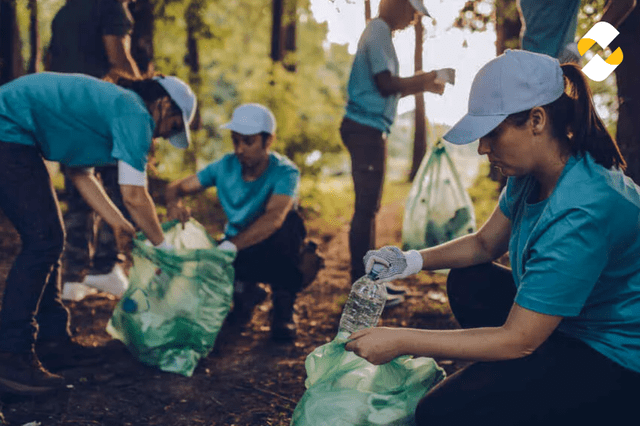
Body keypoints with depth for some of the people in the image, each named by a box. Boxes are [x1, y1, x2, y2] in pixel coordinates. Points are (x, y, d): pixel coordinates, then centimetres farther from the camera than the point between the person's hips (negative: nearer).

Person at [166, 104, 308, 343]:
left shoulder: (285, 172, -23)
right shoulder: (226, 166, -10)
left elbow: (274, 217, -42)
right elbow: (176, 187, -5)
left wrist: (230, 246, -55)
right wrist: (174, 204, -30)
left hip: (270, 253, -3)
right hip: (237, 250, 3)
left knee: (290, 222, -35)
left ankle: (283, 304, -14)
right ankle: (244, 290, 8)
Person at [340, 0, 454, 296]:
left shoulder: (379, 33, 20)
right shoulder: (378, 32, -10)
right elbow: (385, 83, -19)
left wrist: (423, 85, 15)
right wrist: (425, 79, -9)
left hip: (369, 129, 11)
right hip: (366, 127, -11)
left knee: (369, 206, 14)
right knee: (366, 206, -8)